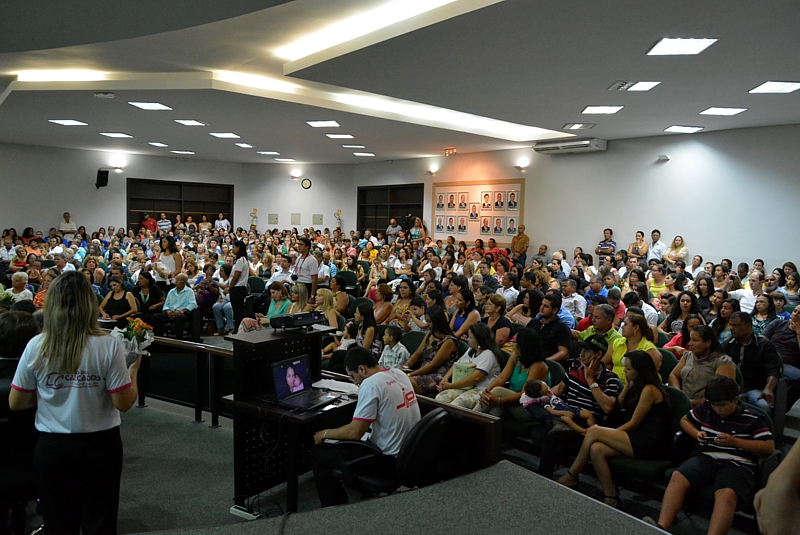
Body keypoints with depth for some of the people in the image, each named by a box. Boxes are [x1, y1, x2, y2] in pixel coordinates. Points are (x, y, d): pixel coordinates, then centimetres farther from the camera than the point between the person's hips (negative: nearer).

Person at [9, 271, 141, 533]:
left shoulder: (36, 347, -10)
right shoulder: (108, 346, -17)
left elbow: (15, 403, 0)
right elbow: (123, 402, -14)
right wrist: (133, 371, 2)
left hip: (51, 447, 2)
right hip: (100, 445, -2)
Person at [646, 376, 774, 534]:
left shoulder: (751, 419, 3)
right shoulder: (705, 408, 14)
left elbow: (770, 447, -2)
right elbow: (685, 420, 27)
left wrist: (734, 441, -11)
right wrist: (696, 434, 5)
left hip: (737, 465, -3)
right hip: (707, 458, 3)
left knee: (727, 495, -38)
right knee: (677, 477, -26)